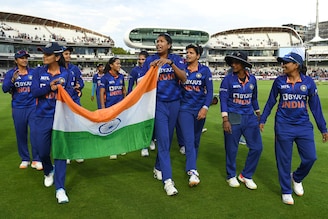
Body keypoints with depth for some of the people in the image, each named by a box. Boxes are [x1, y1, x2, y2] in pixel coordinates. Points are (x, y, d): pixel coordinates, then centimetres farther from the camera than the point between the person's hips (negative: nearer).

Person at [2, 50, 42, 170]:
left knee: (35, 133, -5)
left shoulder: (34, 72, 2)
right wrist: (13, 79, -26)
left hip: (33, 107, -1)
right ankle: (25, 159, 23)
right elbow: (5, 89, -9)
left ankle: (36, 160, 6)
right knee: (21, 134, 9)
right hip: (18, 109, 1)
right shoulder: (10, 73, 1)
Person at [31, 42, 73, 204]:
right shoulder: (38, 72, 2)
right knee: (42, 151, 11)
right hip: (42, 117, 2)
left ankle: (60, 189, 1)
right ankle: (48, 172, 44)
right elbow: (34, 91, -8)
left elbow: (69, 93, -3)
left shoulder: (66, 73, 0)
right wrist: (50, 87, -22)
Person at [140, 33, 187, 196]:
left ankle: (158, 167, 31)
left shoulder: (176, 59, 5)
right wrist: (151, 68, -13)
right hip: (159, 103, -3)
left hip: (174, 103, 3)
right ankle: (167, 180, -7)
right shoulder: (150, 60, 3)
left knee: (168, 138, 12)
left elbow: (184, 78, -12)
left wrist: (170, 63, -23)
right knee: (163, 139, -9)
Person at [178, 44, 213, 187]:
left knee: (196, 140, 12)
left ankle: (191, 166, 30)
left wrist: (205, 108, -13)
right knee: (189, 140, -11)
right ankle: (193, 172, -13)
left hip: (200, 109, 1)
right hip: (185, 109, -1)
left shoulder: (205, 70, -1)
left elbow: (210, 91, -3)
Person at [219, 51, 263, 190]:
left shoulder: (252, 79, 5)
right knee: (231, 149, 5)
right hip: (233, 117, -4)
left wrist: (259, 115, 22)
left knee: (257, 147, 3)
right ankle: (231, 176, 27)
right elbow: (223, 99, -9)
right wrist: (225, 120, -16)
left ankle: (246, 176, 22)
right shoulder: (228, 79, -7)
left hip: (250, 117, 4)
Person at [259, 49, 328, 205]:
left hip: (304, 126, 1)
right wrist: (262, 120, 8)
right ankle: (286, 191, 24)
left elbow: (315, 106, 2)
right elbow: (271, 102, 6)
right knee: (284, 160, 6)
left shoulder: (308, 82, -3)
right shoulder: (279, 81, -3)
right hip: (283, 126, -1)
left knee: (310, 157, 3)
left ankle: (296, 178, 34)